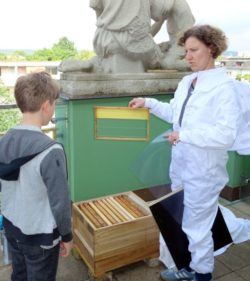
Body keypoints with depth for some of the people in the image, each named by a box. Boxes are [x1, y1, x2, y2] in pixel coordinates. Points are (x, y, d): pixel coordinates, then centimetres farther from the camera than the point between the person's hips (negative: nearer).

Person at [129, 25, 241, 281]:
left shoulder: (224, 87, -18)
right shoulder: (186, 81, 6)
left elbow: (226, 134, -25)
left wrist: (184, 135, -24)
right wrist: (149, 103, 9)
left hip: (203, 170, -8)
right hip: (180, 164, 8)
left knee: (197, 226, 8)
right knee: (181, 221, 24)